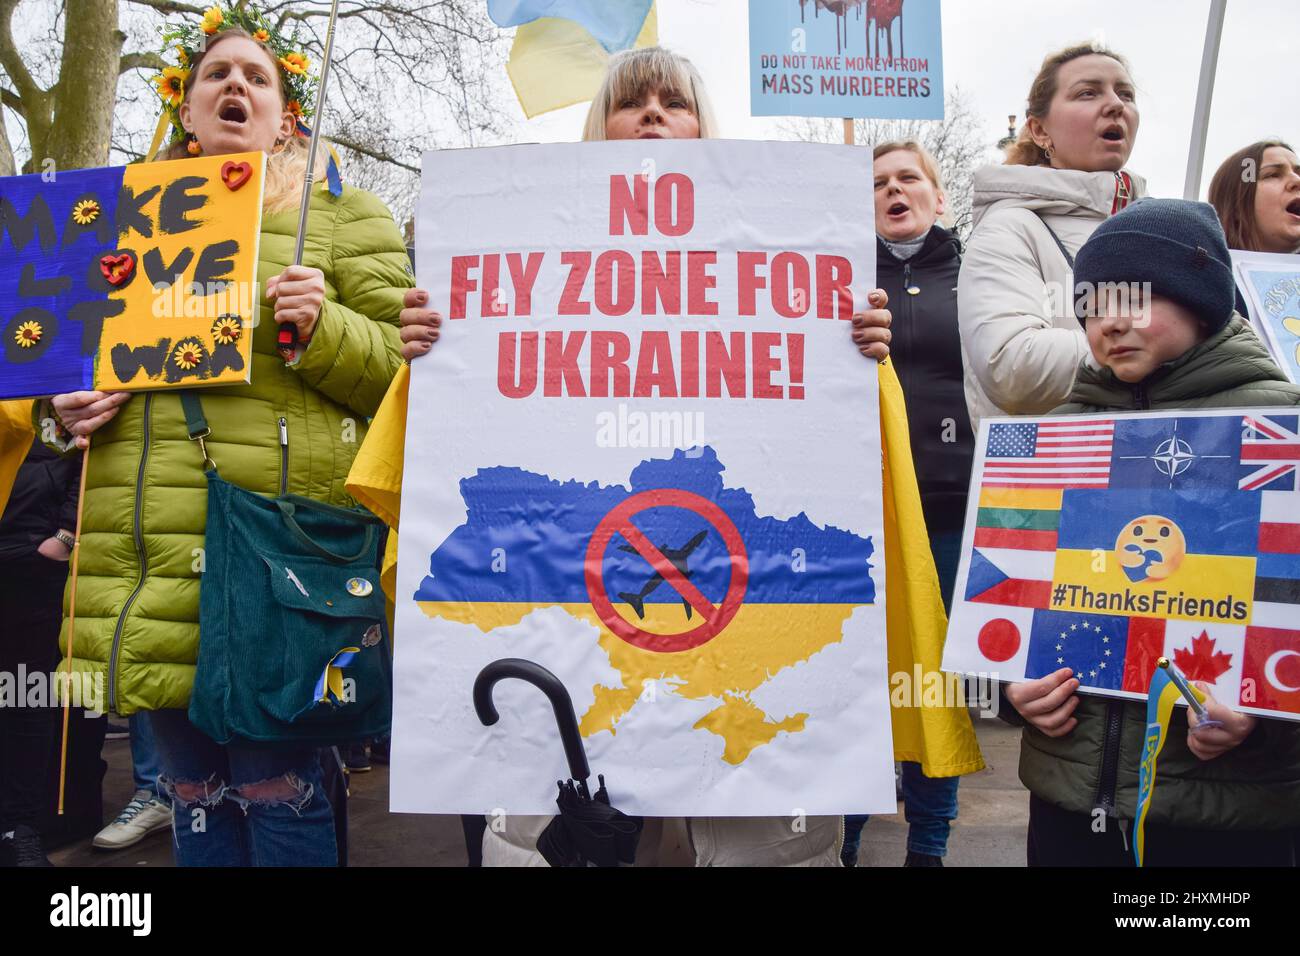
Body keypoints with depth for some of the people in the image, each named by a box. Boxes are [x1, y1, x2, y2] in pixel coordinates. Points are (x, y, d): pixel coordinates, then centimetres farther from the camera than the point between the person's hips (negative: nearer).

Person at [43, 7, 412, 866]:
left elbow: (400, 367, 0)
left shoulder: (343, 214, 6)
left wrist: (323, 328, -19)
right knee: (192, 786, 14)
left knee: (275, 780, 1)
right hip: (144, 538, 5)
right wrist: (71, 403, 8)